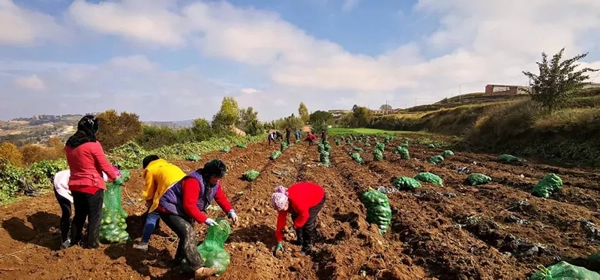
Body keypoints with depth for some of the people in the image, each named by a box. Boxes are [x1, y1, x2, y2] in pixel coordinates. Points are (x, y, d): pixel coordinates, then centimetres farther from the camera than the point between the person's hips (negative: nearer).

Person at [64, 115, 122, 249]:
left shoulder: (69, 144, 3)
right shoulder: (93, 144, -18)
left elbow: (72, 164, 13)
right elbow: (105, 165, -14)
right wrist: (116, 177, -1)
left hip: (75, 185, 7)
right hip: (92, 185, -7)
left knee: (79, 215, 22)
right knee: (94, 216, 8)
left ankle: (74, 241, 33)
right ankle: (92, 243, 15)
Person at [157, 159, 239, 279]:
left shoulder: (214, 182, -3)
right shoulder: (194, 181, -32)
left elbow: (221, 197, 3)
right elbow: (189, 206, -34)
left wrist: (230, 211, -13)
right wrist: (205, 219, -32)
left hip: (182, 211, 10)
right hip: (169, 209, -10)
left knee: (187, 233, 23)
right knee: (188, 233, -27)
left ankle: (179, 259, 49)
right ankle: (199, 270, -35)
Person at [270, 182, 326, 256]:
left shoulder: (297, 201, -42)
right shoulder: (282, 202, -18)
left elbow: (304, 215, -26)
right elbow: (281, 220, -11)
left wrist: (295, 226, -16)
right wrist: (279, 242, -8)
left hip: (318, 197, -7)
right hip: (307, 193, 7)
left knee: (307, 222, -13)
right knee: (295, 217, 5)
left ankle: (307, 247, 4)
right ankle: (300, 240, 26)